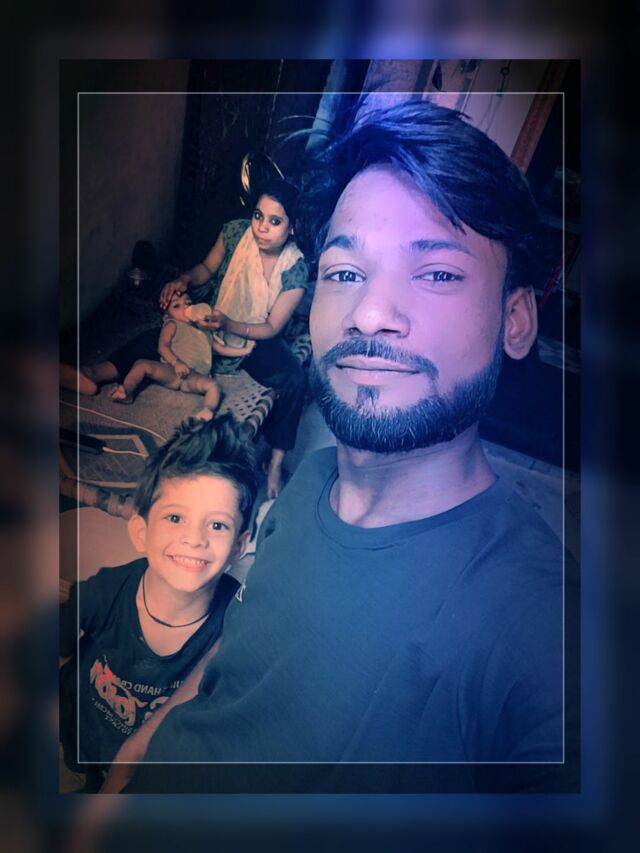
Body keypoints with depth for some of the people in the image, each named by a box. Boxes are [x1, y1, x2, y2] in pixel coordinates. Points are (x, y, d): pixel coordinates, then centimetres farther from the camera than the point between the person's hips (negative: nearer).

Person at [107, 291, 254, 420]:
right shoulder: (172, 325, 18)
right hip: (170, 371, -2)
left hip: (195, 378, 2)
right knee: (142, 364, -22)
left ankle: (207, 411, -47)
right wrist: (176, 362, -15)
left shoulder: (205, 332, 34)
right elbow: (162, 347, 2)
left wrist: (243, 350, 31)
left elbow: (221, 349, 41)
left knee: (212, 385, -28)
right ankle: (126, 392, -32)